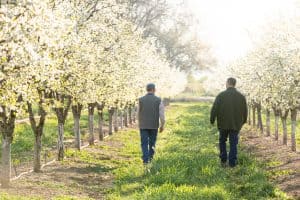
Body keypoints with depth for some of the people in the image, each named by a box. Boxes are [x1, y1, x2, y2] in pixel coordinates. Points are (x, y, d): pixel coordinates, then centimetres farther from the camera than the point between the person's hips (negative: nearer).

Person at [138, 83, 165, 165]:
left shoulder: (141, 100, -4)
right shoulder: (158, 100, -6)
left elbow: (138, 114, 3)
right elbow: (162, 114, -8)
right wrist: (162, 126, 3)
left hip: (143, 126, 0)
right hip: (154, 126, 0)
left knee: (144, 143, 2)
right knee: (152, 142, 16)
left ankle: (145, 159, -9)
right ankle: (150, 157, 23)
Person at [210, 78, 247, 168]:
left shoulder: (221, 95, -10)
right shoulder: (241, 96, -2)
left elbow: (214, 109, -11)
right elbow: (245, 111, 5)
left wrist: (212, 120, 3)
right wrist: (243, 121, 22)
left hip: (223, 124, -1)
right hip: (236, 124, 1)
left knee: (222, 141, 18)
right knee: (233, 144, 7)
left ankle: (223, 161, 16)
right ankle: (232, 163, 5)